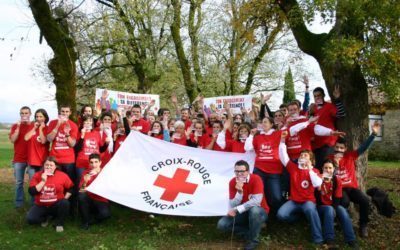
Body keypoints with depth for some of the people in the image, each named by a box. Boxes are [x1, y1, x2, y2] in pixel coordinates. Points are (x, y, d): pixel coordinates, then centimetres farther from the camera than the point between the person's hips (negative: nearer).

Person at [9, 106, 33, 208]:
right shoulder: (15, 126, 7)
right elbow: (12, 140, -8)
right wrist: (18, 126, -12)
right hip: (18, 159, 1)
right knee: (19, 182, 6)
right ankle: (19, 202, 17)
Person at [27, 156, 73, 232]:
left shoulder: (62, 175, -8)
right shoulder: (37, 175, -5)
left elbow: (70, 188, 3)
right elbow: (32, 192, -15)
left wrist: (64, 199, -7)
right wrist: (43, 181, -22)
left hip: (56, 205, -1)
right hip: (41, 206, 2)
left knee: (65, 203, -34)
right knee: (30, 219, -22)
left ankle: (59, 223, -7)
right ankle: (44, 218, 14)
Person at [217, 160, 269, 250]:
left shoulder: (256, 179, -22)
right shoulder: (232, 182, -11)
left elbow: (256, 201, -32)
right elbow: (232, 206, -16)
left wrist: (237, 209, -31)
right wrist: (239, 192, -32)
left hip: (259, 212, -3)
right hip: (243, 213, 4)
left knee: (254, 209, -39)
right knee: (222, 224, -15)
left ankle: (253, 239, -15)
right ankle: (250, 231, 0)